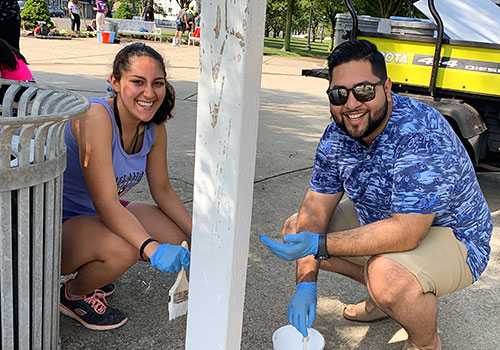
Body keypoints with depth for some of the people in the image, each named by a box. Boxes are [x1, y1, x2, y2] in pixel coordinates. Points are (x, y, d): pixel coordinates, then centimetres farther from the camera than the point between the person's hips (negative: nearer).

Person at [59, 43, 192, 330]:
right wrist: (152, 248, -46)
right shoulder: (96, 118, -29)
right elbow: (106, 204, -34)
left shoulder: (154, 127, -6)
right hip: (56, 223, -7)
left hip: (104, 215, 8)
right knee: (122, 249, -34)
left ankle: (92, 271, 15)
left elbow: (162, 190, 3)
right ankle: (74, 294, 1)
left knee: (178, 237, -5)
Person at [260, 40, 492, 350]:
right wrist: (306, 282, -16)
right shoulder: (337, 134, -9)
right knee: (295, 228, 3)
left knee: (387, 275, -38)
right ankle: (385, 294, 14)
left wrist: (318, 245, -39)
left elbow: (405, 233, -37)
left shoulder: (422, 136, -33)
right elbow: (316, 207, -8)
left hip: (453, 237, -7)